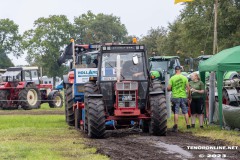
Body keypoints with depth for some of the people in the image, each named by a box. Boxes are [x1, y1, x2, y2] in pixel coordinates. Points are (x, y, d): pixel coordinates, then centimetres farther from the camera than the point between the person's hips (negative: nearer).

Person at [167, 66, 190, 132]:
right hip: (183, 96, 2)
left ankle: (175, 126, -4)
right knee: (185, 112, 11)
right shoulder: (184, 78, 0)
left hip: (175, 97, -2)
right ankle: (187, 125, 14)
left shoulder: (172, 78, -5)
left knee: (176, 112, 1)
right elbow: (188, 87, -1)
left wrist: (171, 89, 15)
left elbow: (168, 88, -8)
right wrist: (188, 95, 11)